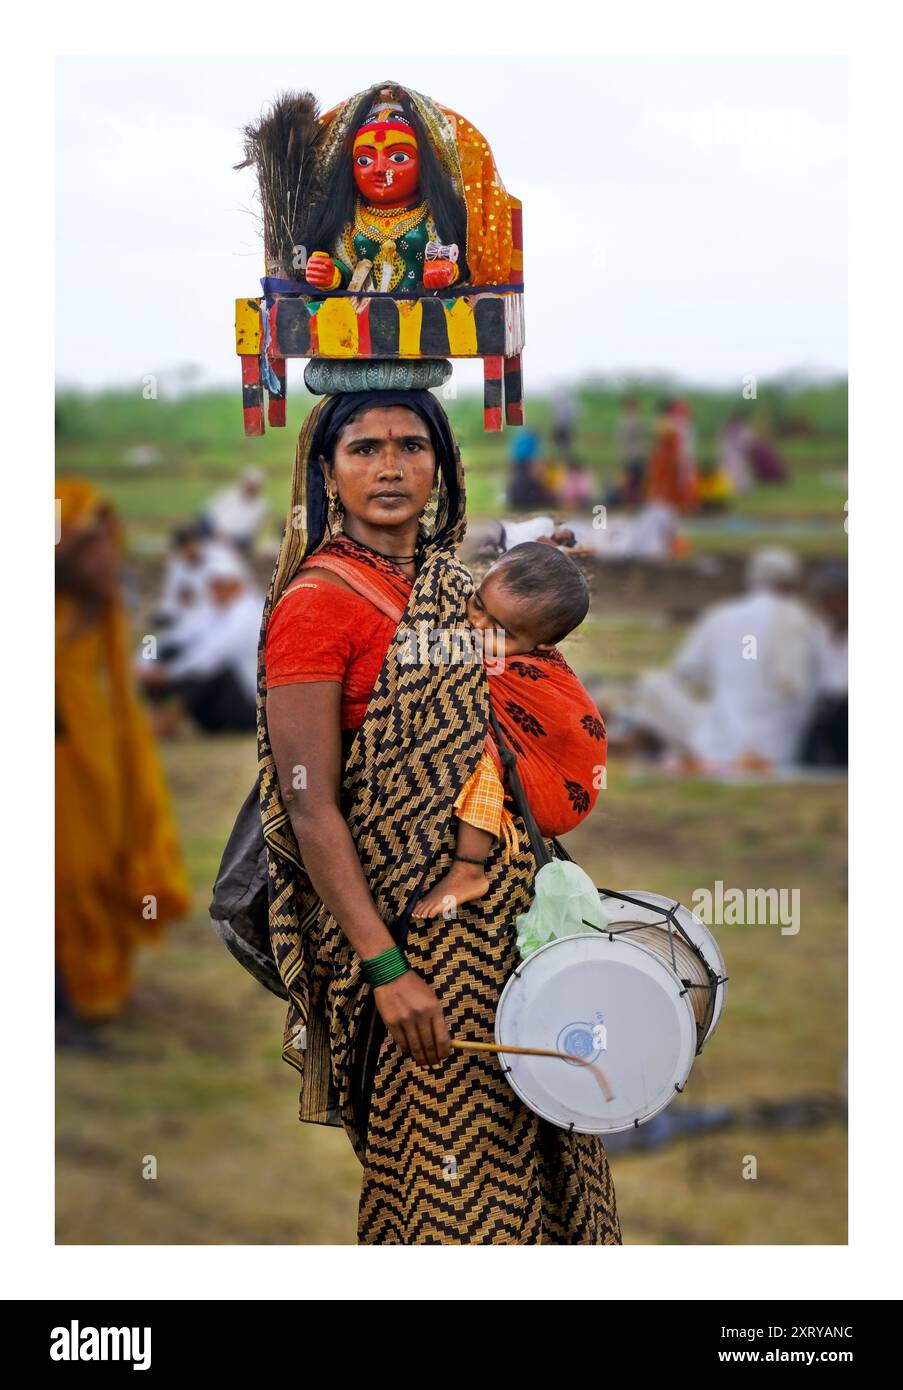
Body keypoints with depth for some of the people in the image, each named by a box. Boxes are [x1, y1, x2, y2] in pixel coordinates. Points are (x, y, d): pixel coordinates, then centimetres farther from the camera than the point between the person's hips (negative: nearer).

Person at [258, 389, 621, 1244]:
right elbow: (311, 808, -17)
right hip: (412, 937, -7)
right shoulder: (317, 602, -12)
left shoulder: (452, 586, 10)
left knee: (536, 1153, 12)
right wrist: (386, 970, -22)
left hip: (506, 918, 7)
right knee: (447, 1170, 0)